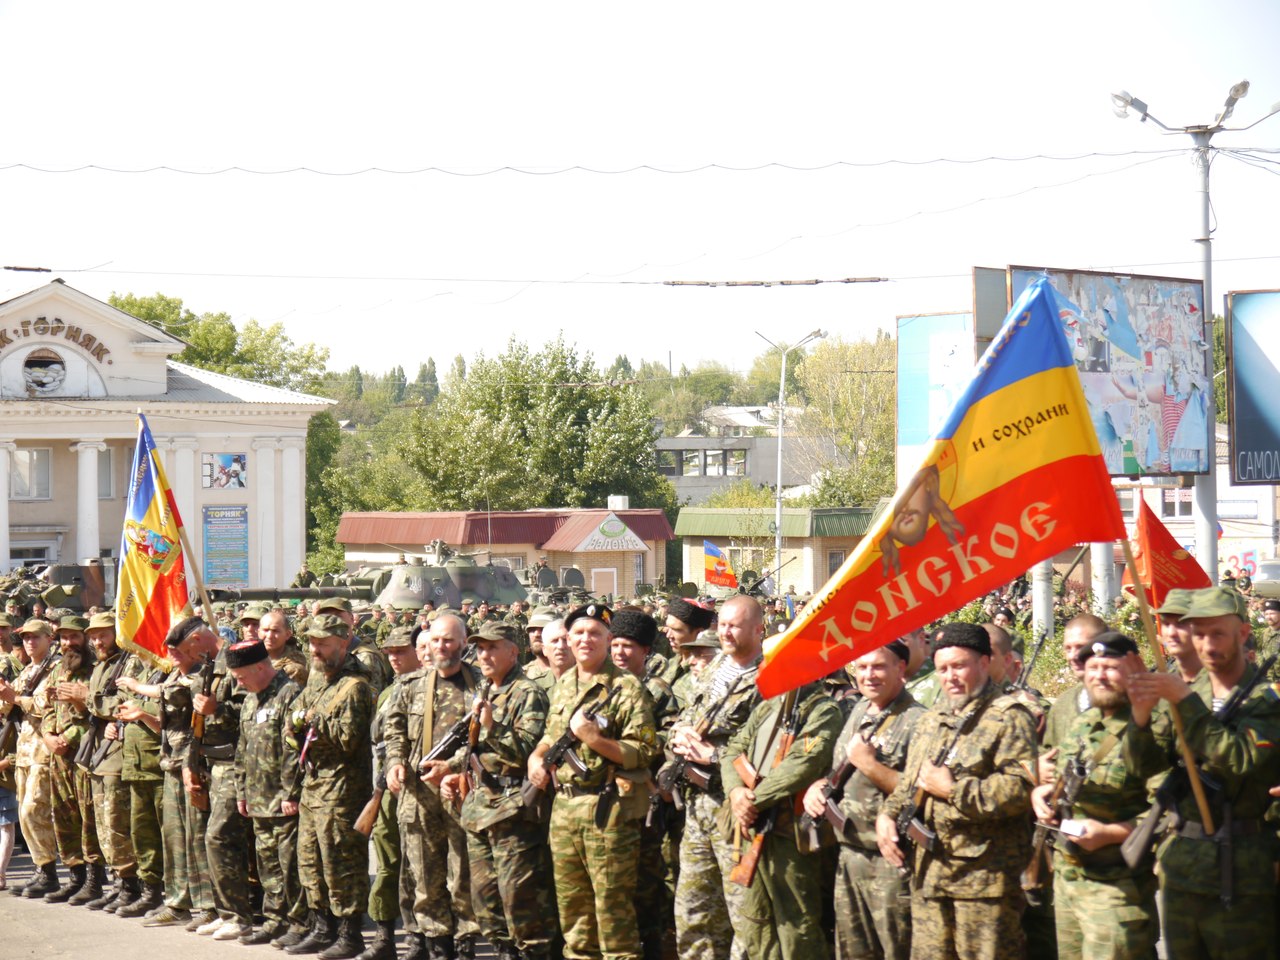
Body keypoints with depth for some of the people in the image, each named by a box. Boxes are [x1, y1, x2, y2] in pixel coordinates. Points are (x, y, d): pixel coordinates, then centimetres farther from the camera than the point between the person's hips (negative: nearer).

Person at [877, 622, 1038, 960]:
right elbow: (907, 784, 28)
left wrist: (953, 789, -15)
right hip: (928, 875, 7)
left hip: (985, 877, -7)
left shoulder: (1009, 718, -6)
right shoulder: (930, 721, 21)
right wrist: (888, 814, 7)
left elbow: (1023, 788, -18)